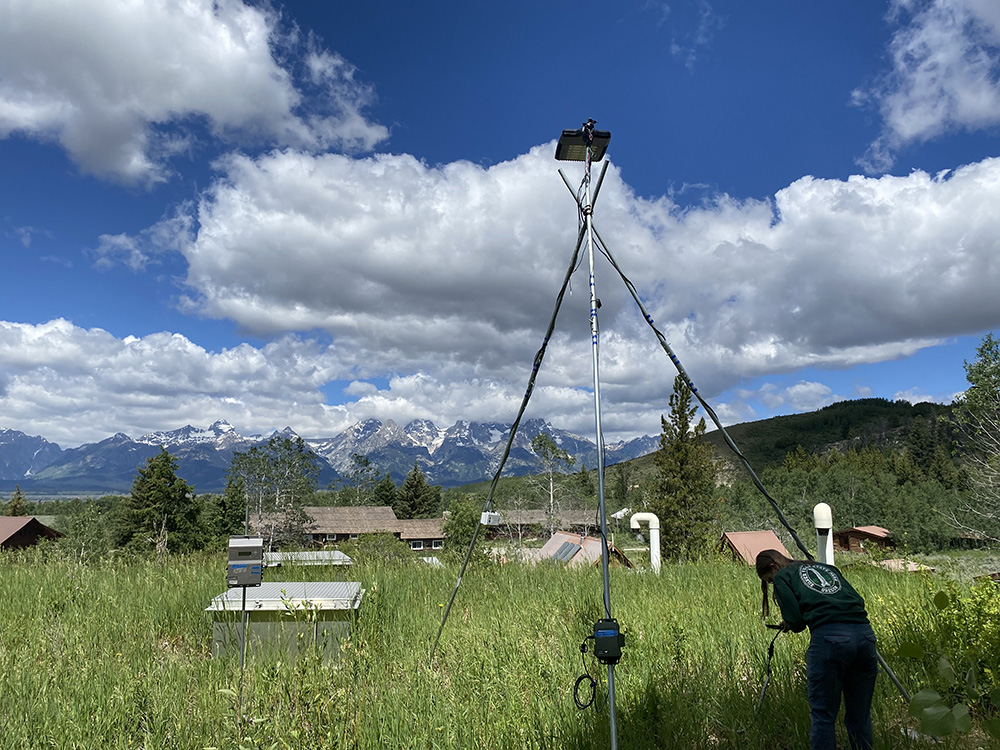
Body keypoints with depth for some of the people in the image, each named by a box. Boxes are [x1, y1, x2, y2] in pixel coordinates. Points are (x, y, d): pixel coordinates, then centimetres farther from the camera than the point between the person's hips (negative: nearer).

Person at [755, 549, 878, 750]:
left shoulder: (782, 577, 13)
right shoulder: (826, 568, 30)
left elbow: (795, 621, 1)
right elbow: (858, 600, 25)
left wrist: (789, 624, 24)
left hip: (828, 637, -6)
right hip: (865, 634, 6)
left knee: (823, 715, 4)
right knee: (860, 715, 17)